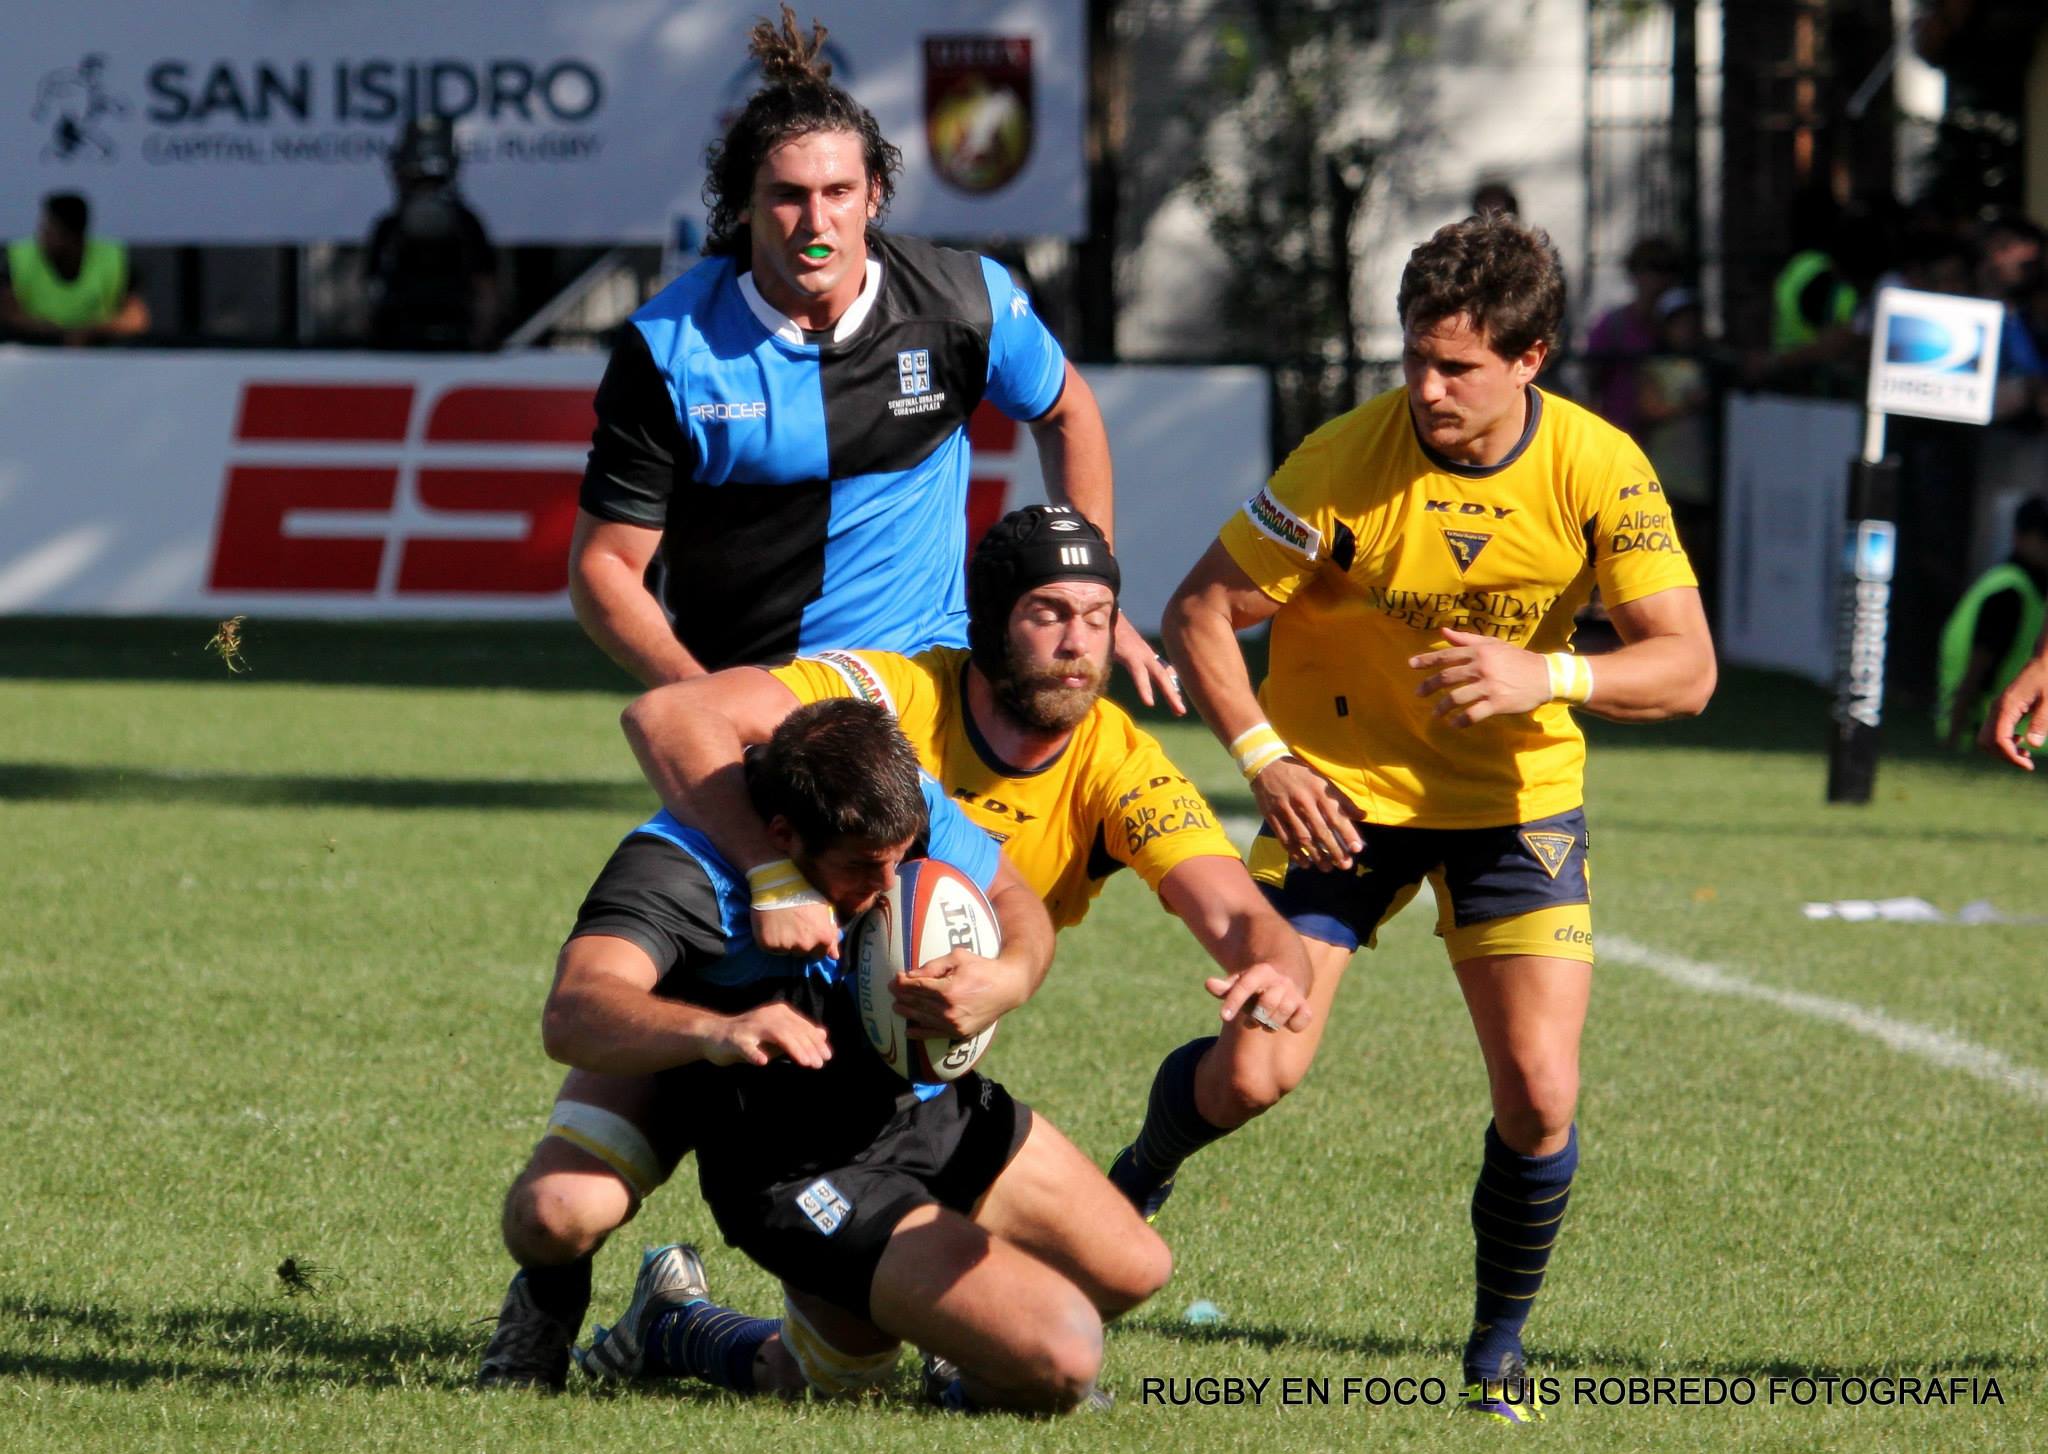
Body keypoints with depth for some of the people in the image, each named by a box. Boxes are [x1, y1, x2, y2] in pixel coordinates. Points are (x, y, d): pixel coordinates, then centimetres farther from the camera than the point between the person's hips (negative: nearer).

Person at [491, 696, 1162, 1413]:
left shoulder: (907, 802, -11)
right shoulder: (677, 866, -30)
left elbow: (1016, 902, 4)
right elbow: (571, 1017, -46)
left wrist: (1008, 978, -22)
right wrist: (713, 1032, -66)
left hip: (935, 1107, 8)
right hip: (801, 1177, -8)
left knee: (1132, 1270, 18)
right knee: (1058, 1361, -17)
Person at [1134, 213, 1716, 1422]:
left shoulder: (1599, 470, -16)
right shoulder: (1347, 462, -19)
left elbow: (1687, 665, -17)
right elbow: (1202, 611, -10)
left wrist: (1549, 675, -33)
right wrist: (1263, 755, -23)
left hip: (1517, 800, 1)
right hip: (1342, 788, -1)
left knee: (1540, 1096, -11)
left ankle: (1500, 1340, 14)